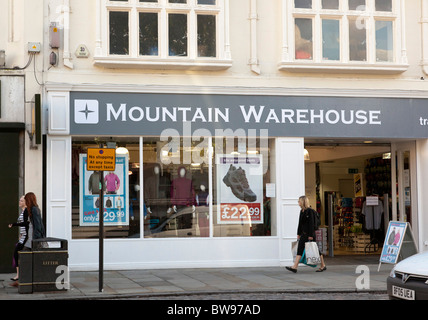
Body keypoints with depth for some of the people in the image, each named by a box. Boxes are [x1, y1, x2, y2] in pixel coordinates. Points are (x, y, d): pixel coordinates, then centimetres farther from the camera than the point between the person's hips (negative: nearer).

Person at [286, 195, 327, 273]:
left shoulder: (309, 211, -13)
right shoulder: (302, 211, 12)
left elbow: (311, 223, -16)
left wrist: (311, 235, -19)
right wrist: (298, 234, 18)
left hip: (309, 233, -8)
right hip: (304, 233, 8)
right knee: (300, 250, -1)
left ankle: (323, 265, 17)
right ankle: (295, 267, -7)